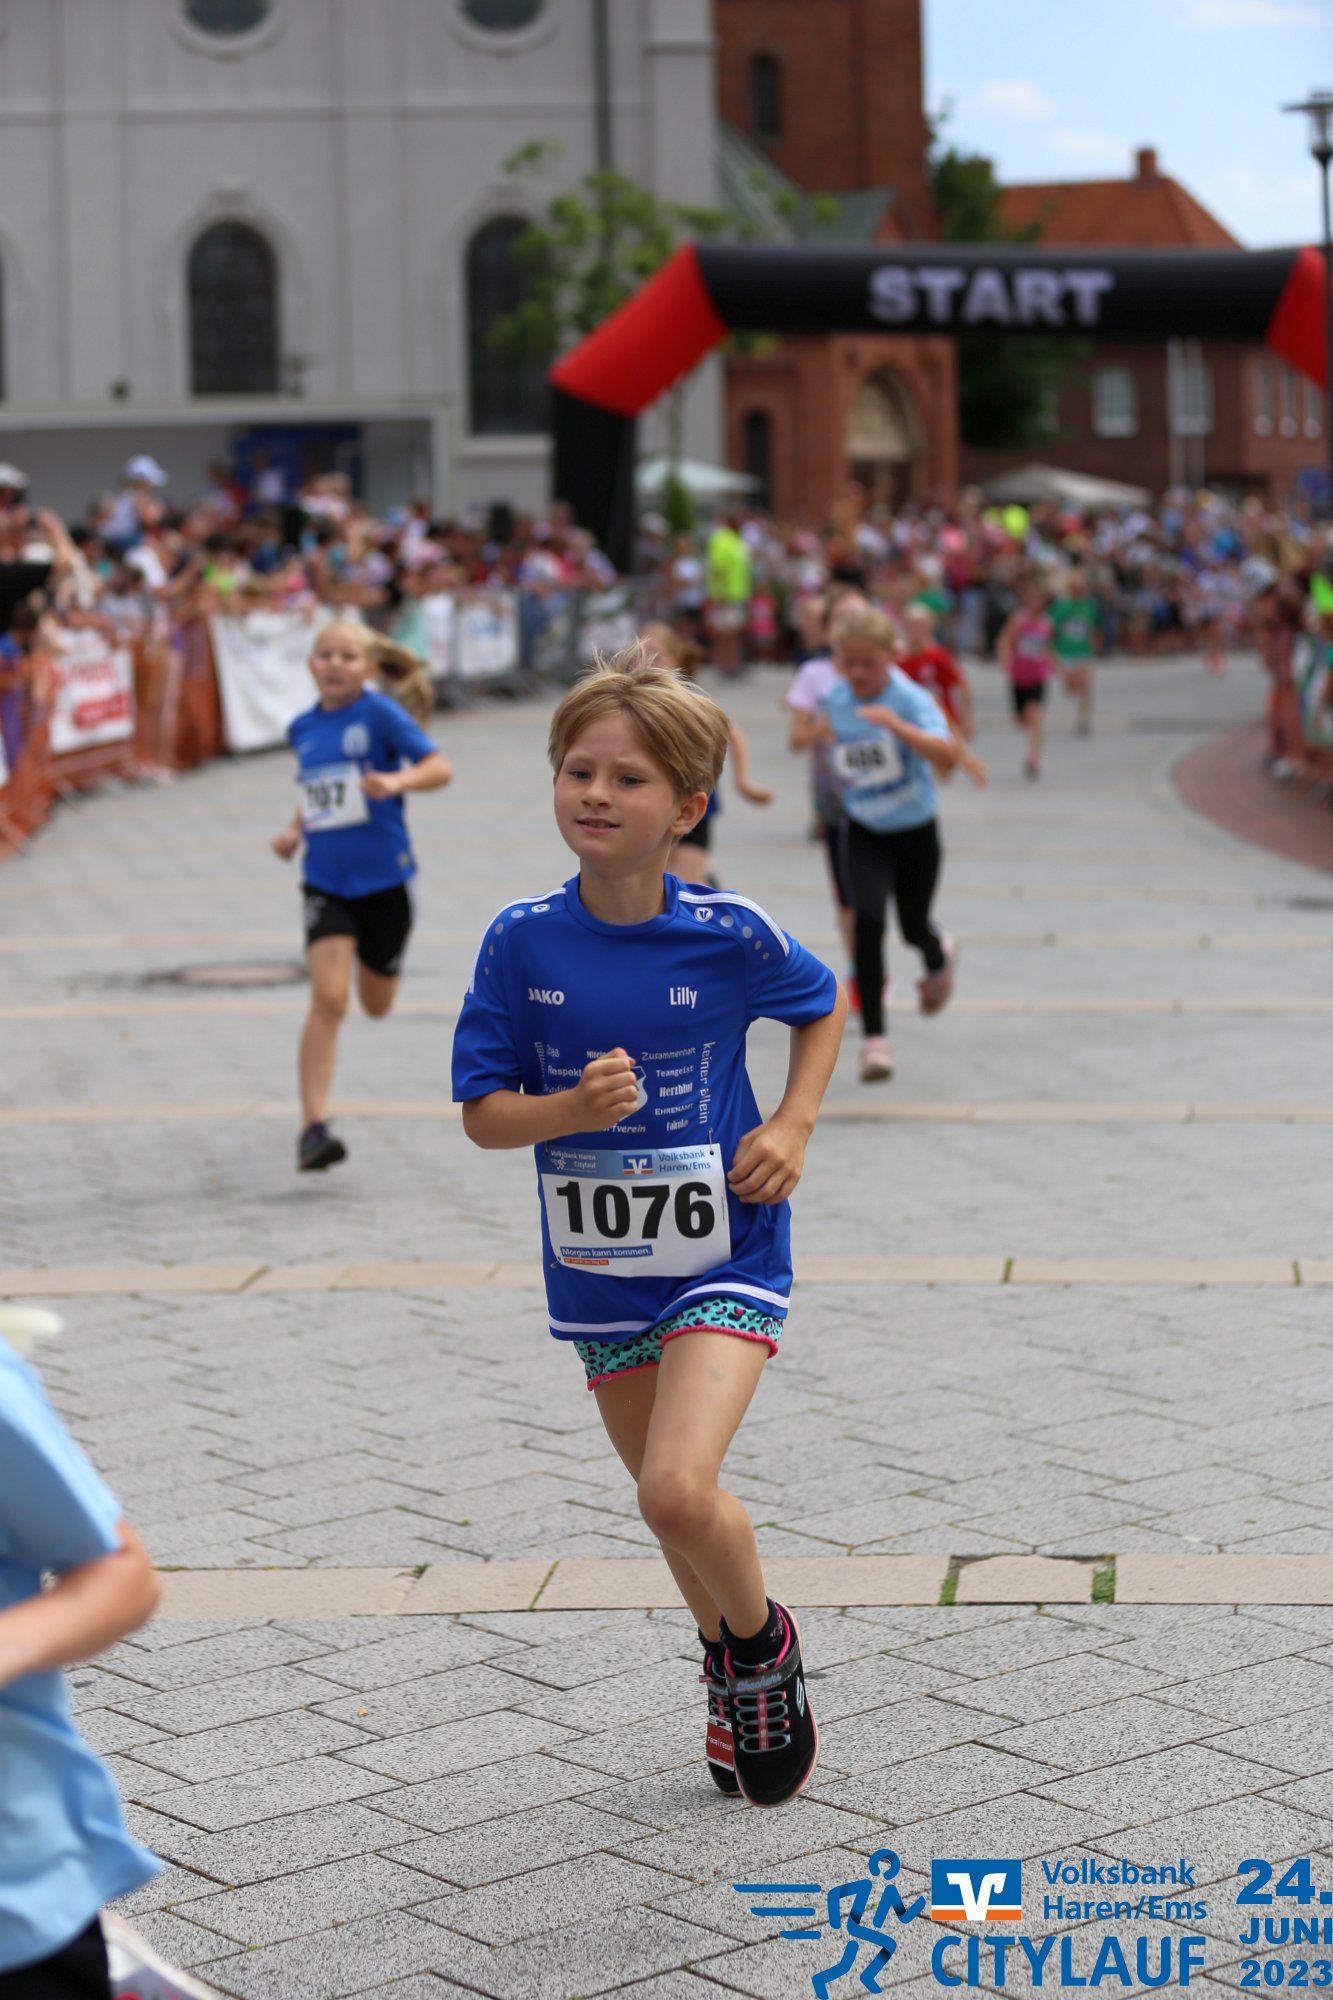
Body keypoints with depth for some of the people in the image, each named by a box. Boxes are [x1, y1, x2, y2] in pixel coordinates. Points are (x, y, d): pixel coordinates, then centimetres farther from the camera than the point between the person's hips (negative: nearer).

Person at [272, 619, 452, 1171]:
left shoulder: (380, 714, -8)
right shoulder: (302, 728, 7)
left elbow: (440, 768, -13)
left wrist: (396, 781, -31)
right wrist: (295, 829, 6)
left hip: (384, 878, -2)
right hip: (326, 881, 2)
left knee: (376, 1006, 15)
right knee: (329, 999, -16)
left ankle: (375, 955, 54)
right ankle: (313, 1127, -18)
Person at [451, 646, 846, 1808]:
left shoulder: (729, 935, -13)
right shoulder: (523, 939, -10)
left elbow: (826, 1004, 8)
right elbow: (483, 1113, -5)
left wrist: (793, 1126, -5)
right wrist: (576, 1108, -24)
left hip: (725, 1254, -3)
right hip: (599, 1268, 3)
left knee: (678, 1490, -21)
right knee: (670, 1502, 17)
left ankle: (763, 1641, 11)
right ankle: (734, 1678, 44)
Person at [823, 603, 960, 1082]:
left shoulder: (909, 699, -23)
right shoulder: (835, 699, -7)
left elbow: (948, 757, -41)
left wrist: (894, 723, -51)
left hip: (915, 830, -2)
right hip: (864, 833, 2)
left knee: (913, 927, 14)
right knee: (868, 920, -19)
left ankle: (939, 959, 54)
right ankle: (874, 1038, -14)